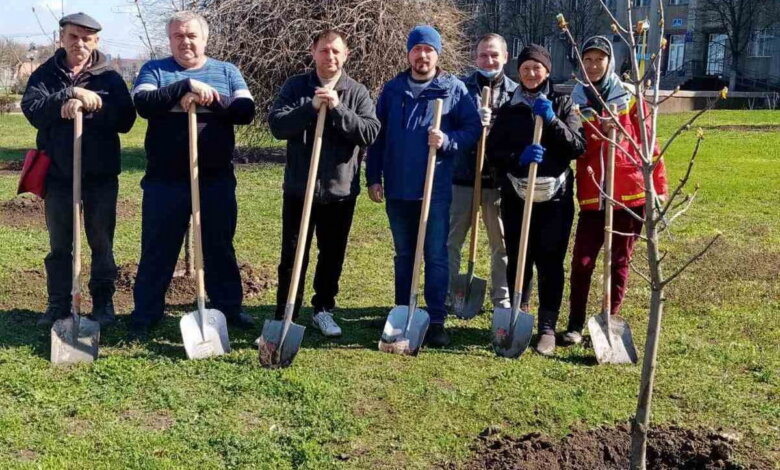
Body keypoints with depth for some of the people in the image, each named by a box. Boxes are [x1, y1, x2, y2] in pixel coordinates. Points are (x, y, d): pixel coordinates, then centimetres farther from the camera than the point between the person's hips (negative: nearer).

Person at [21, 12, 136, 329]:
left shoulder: (110, 77, 1)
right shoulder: (45, 74, 4)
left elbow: (126, 120, -9)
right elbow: (32, 109, -13)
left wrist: (86, 108, -20)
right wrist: (71, 95, -22)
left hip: (101, 174, -1)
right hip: (59, 173, 1)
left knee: (102, 243, 8)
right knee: (59, 245, 10)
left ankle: (103, 303, 19)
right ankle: (58, 305, 20)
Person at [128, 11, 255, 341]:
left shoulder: (227, 72, 8)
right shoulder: (154, 70, 4)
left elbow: (245, 112, -6)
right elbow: (144, 104, -16)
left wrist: (210, 99, -19)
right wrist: (187, 85, -21)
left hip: (216, 180, 1)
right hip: (165, 181, -1)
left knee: (220, 248, 12)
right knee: (157, 250, 6)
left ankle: (228, 308, 25)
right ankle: (144, 316, 16)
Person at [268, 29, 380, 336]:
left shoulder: (357, 92, 1)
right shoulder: (295, 87, 1)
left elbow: (370, 132, -10)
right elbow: (276, 125, -10)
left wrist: (337, 109, -20)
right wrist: (311, 107, -21)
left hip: (340, 191, 1)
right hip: (299, 189, -1)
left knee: (332, 256, 12)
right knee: (293, 256, 4)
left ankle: (323, 310, 29)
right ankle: (284, 317, 13)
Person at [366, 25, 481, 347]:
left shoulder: (455, 89, 0)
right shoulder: (392, 89, 7)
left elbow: (473, 128, -2)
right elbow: (377, 135, 8)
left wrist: (447, 140, -20)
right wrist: (373, 177, 3)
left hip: (436, 188, -3)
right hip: (397, 189, 3)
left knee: (436, 256, 0)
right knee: (403, 256, 13)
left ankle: (436, 321, 7)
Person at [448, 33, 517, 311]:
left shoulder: (516, 93, 6)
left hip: (500, 180, 1)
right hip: (463, 176, -1)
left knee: (503, 243, 9)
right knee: (452, 240, 7)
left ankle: (502, 299, 22)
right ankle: (445, 295, 19)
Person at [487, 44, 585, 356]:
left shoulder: (562, 104, 6)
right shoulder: (508, 110, 10)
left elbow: (578, 147, -3)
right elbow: (493, 151, 4)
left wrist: (552, 120, -15)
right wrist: (519, 157, -15)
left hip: (554, 197, -1)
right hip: (516, 196, 1)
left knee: (550, 263, 1)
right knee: (518, 261, 5)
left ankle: (548, 327, 10)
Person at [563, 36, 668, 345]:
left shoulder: (630, 96, 3)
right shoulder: (576, 101, 7)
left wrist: (659, 188, -1)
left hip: (631, 194, -1)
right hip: (592, 196, 1)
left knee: (619, 262, 8)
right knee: (581, 262, -1)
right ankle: (575, 325, 11)